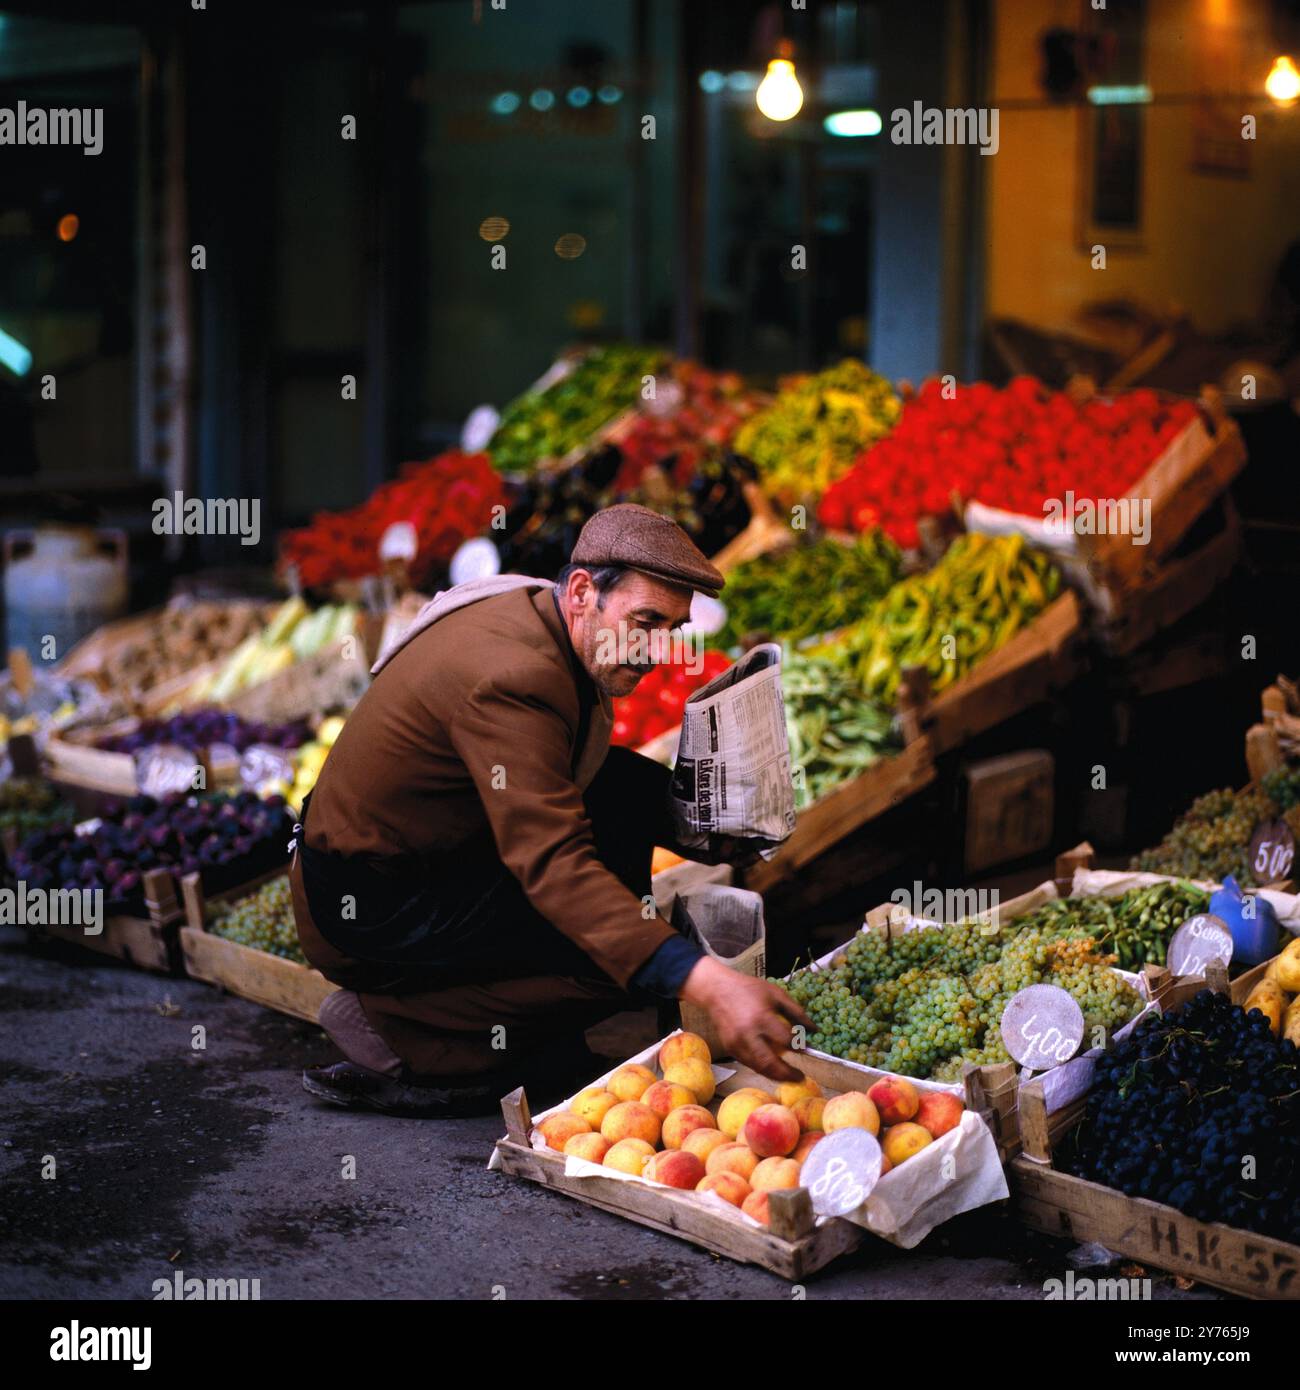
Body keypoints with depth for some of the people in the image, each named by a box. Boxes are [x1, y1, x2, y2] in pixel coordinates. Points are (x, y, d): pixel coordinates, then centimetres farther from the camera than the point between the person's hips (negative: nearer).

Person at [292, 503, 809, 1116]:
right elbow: (554, 864, -37)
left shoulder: (530, 613, 2)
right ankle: (392, 1028, -10)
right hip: (365, 906, -10)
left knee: (638, 790, 5)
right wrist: (703, 983, -46)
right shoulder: (510, 675, -28)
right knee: (632, 962, -19)